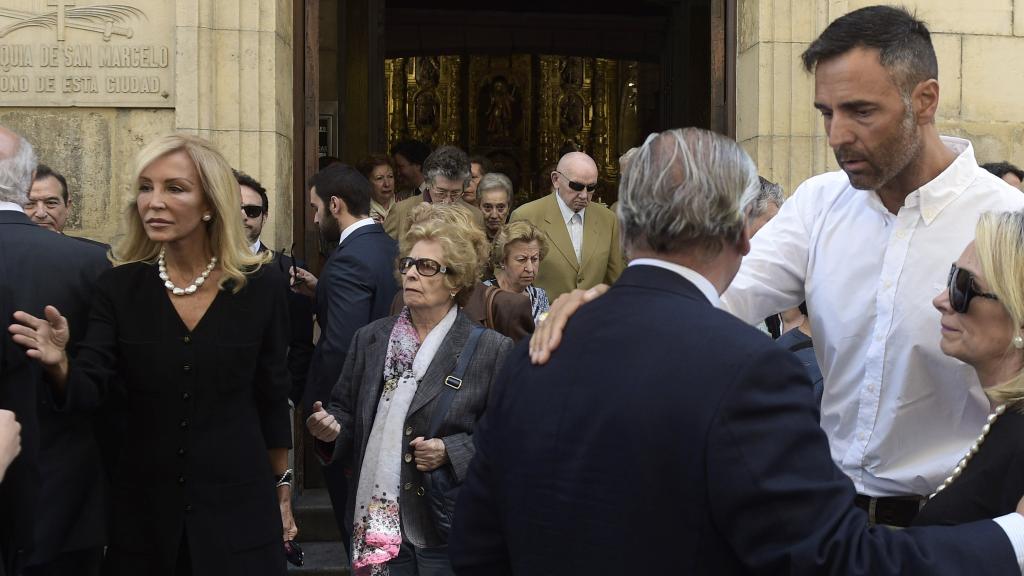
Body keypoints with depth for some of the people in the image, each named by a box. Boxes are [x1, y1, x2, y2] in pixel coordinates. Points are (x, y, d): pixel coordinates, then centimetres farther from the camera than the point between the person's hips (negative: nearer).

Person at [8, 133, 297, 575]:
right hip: (143, 509, 1)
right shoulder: (119, 286, -4)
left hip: (237, 506, -1)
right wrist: (58, 364, -32)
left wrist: (282, 489, 9)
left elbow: (272, 397, 3)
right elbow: (87, 393, -10)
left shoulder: (260, 285, -6)